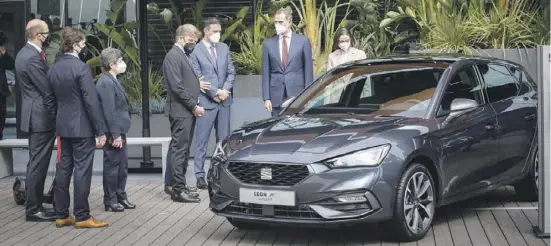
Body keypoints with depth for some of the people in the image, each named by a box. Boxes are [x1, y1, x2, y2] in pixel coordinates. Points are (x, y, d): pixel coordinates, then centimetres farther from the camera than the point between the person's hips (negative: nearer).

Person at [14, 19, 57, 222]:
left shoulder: (25, 53, 12)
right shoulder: (33, 57, -21)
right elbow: (47, 90, -19)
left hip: (35, 115, 11)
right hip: (41, 116, -11)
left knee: (36, 164, 16)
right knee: (38, 164, -4)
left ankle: (34, 205, 23)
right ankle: (33, 209, 2)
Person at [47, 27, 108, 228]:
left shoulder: (53, 69, 8)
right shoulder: (81, 68, -16)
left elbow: (53, 98, 14)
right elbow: (91, 102, -18)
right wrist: (100, 131, -14)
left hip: (63, 126, 8)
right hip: (82, 127, -8)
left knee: (64, 169, 11)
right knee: (82, 170, -3)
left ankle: (61, 215, 15)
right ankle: (82, 217, 1)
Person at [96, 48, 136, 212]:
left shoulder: (113, 81, 13)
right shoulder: (106, 83, -17)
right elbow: (109, 111, -21)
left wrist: (121, 133, 17)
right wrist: (115, 135, -21)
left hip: (120, 131, 9)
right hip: (113, 133, -9)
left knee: (122, 166, 15)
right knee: (112, 166, 0)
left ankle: (120, 196, 25)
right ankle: (110, 201, 9)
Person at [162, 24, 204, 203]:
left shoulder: (182, 55, 18)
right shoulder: (173, 56, -13)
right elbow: (177, 87, -19)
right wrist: (194, 106, -15)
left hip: (188, 112, 10)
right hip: (180, 112, -10)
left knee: (183, 151, 13)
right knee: (179, 151, -6)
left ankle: (180, 187, 20)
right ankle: (178, 191, -3)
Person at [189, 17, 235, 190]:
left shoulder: (224, 48, 10)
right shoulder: (196, 52, -6)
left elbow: (231, 72, 10)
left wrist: (225, 90, -6)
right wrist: (215, 92, -12)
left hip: (224, 100, 5)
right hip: (206, 102, -5)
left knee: (224, 139, 8)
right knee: (202, 141, -1)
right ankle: (200, 175, 2)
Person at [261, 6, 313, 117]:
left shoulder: (303, 41, 3)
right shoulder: (268, 44, 7)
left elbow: (308, 70, 3)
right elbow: (266, 73, 7)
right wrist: (266, 98, 0)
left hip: (297, 93, -1)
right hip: (276, 96, 2)